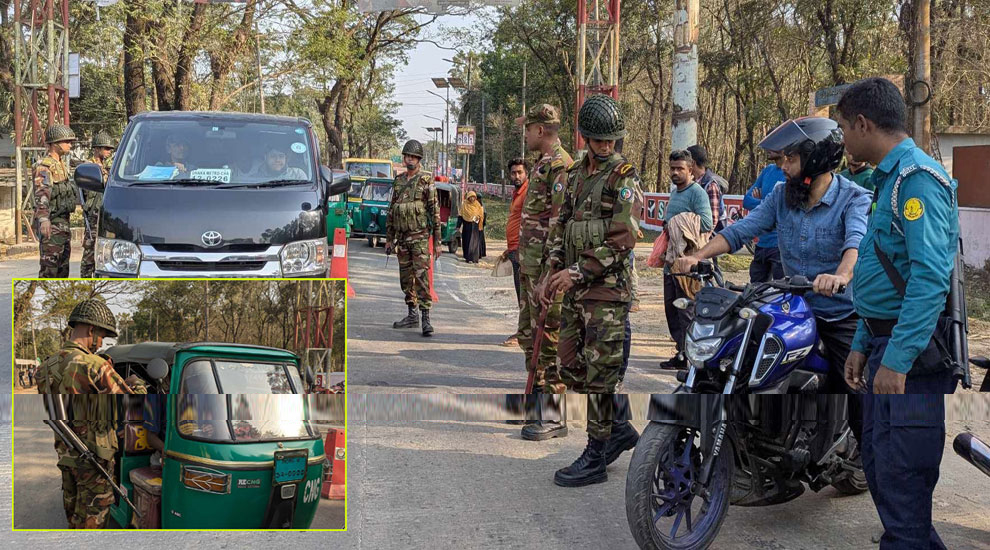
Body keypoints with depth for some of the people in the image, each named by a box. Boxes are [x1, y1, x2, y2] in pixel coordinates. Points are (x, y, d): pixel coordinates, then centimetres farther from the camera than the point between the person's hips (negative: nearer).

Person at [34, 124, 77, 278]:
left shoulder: (62, 164, 16)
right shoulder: (44, 167, -14)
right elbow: (41, 194, -28)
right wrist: (43, 219, -40)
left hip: (63, 223, 9)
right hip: (51, 224, -9)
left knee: (63, 265, 13)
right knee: (49, 266, -10)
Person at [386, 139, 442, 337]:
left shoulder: (426, 181, -4)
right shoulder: (398, 181, 13)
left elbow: (435, 211, -5)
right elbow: (391, 211, 18)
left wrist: (437, 241, -8)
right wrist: (389, 238, 14)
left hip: (420, 236, -6)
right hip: (401, 237, 6)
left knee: (421, 277, -12)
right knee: (406, 278, 10)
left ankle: (426, 319, -13)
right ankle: (412, 315, 20)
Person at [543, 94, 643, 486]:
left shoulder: (624, 179, -7)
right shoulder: (576, 174, 16)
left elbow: (623, 238, -15)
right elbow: (561, 226, 21)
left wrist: (580, 272, -19)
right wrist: (553, 274, 11)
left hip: (607, 288, -8)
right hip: (575, 288, 8)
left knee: (600, 372, -5)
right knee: (572, 369, 10)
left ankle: (595, 458, 3)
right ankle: (619, 429, 26)